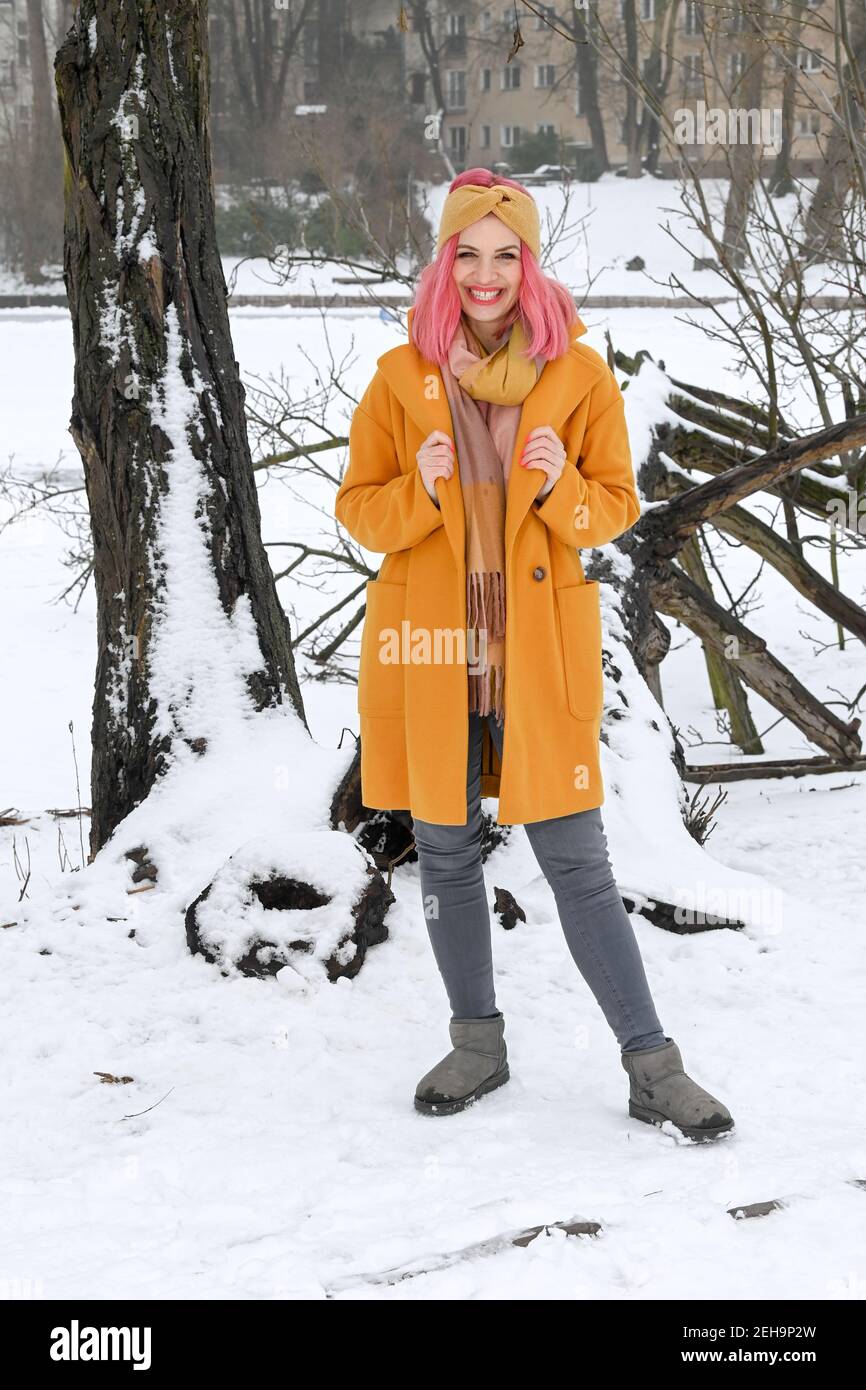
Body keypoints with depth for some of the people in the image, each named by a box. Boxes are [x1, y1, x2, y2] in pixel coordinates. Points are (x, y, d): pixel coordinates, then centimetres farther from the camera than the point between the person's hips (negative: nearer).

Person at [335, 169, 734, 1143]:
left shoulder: (579, 373, -1)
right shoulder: (401, 377, 1)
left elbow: (616, 507, 5)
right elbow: (358, 510, 5)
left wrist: (561, 487, -16)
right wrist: (422, 492, -16)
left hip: (539, 651, -2)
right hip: (427, 648, 2)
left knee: (576, 860, -1)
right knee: (445, 851, 11)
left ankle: (652, 1068, 8)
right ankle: (478, 1043, 29)